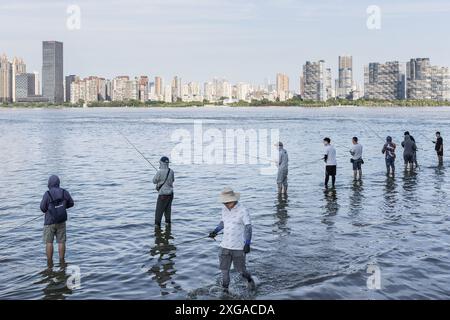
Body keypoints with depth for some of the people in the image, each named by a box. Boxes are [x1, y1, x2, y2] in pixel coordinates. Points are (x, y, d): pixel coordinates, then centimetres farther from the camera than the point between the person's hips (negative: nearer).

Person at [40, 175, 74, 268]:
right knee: (61, 242, 9)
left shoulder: (47, 194, -15)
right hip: (61, 221, 3)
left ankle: (50, 263, 9)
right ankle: (62, 262, 12)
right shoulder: (64, 192, -5)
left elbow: (43, 208, -9)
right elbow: (71, 203, 6)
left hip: (49, 222, -3)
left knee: (49, 242, 7)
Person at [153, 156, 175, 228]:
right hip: (170, 193, 6)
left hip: (163, 194, -6)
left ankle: (157, 224, -1)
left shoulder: (160, 172, -18)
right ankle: (168, 221, 23)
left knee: (159, 210, 0)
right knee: (168, 209, 18)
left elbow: (154, 181, -4)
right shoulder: (171, 171, -1)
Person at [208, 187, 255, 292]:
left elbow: (248, 228, -15)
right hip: (225, 246, 5)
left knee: (240, 270, 7)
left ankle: (249, 279, 37)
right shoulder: (224, 209, 3)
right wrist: (215, 231, 6)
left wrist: (247, 244, -23)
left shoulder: (243, 211, -15)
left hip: (239, 247, -5)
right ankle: (225, 290, 23)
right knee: (224, 270, 6)